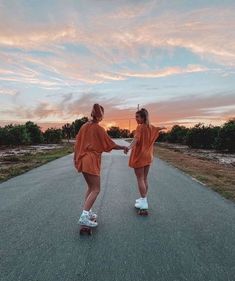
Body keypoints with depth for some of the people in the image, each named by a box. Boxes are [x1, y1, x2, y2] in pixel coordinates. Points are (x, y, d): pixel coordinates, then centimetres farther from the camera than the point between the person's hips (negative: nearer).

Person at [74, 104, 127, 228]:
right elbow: (110, 144, -7)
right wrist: (123, 147, 8)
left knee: (90, 187, 20)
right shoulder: (99, 129, -12)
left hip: (83, 160, 8)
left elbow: (77, 142, 9)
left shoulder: (84, 126, 7)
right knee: (96, 190, -2)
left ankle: (87, 212, 26)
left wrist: (75, 157, 17)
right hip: (92, 161, -8)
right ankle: (84, 217, -7)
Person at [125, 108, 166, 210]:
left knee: (140, 179, -1)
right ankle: (144, 199, 28)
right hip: (147, 156, 8)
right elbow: (158, 129, 31)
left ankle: (144, 202, 3)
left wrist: (129, 147, -52)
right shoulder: (150, 127, 8)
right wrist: (162, 127, 55)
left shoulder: (140, 127, -15)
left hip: (139, 156, -8)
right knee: (145, 178, 17)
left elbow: (136, 138, -34)